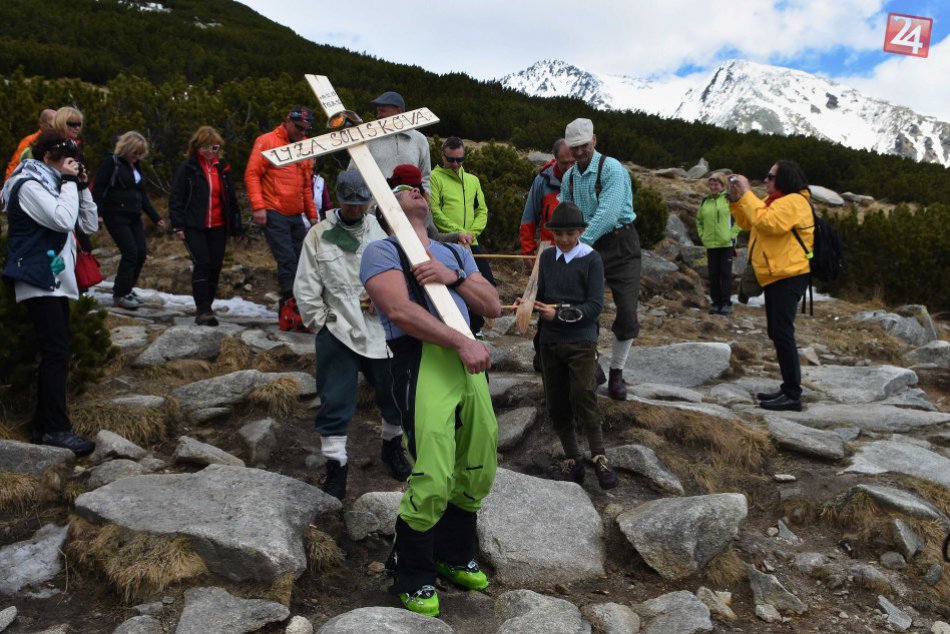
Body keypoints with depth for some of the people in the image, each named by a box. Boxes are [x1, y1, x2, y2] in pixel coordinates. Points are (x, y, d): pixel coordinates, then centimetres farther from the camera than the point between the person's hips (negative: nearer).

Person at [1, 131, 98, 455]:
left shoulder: (50, 185, 19)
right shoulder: (29, 185, -8)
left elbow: (91, 225, 16)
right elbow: (64, 220, -22)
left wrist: (81, 187, 6)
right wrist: (69, 182, -11)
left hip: (56, 280, 10)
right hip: (39, 280, -9)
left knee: (55, 354, 8)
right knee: (56, 353, -14)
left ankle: (44, 426, 12)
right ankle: (56, 429, -14)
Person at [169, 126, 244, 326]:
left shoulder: (222, 169, 13)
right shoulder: (187, 169, -1)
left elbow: (231, 199, 18)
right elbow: (176, 198, -3)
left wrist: (237, 227, 15)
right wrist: (177, 225, -12)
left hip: (217, 227, 5)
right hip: (194, 227, -5)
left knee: (215, 267, 4)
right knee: (202, 264, -14)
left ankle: (205, 308, 17)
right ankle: (203, 310, -13)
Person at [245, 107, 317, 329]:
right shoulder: (267, 141, -1)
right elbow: (252, 174, -7)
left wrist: (312, 215, 19)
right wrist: (258, 206, -16)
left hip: (296, 215, 7)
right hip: (274, 214, -7)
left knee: (301, 261, 2)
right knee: (287, 261, -13)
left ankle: (290, 313, 6)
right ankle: (292, 309, -11)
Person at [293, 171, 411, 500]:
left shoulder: (382, 229, -1)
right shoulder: (319, 235, -3)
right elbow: (305, 289, -1)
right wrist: (323, 322, -3)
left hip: (381, 330, 2)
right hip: (337, 333, -1)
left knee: (393, 392, 13)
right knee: (335, 402, 2)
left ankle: (393, 446, 39)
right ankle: (335, 466, 18)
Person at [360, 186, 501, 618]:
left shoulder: (456, 254, 26)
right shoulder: (382, 251, 6)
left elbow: (493, 307, 15)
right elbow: (400, 311, -11)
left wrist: (453, 277, -3)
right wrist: (463, 342, -19)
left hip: (469, 363, 7)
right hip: (422, 363, -6)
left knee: (478, 474, 11)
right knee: (433, 480, -11)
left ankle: (454, 557, 35)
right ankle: (413, 578, 12)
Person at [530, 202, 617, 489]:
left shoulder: (591, 259, -4)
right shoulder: (546, 257, 6)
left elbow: (595, 305, -10)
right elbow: (540, 293, 8)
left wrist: (560, 314, -19)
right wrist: (530, 303, -14)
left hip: (581, 341, -4)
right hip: (550, 341, 4)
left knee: (583, 398, -12)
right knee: (556, 403, 7)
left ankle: (599, 459, 0)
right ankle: (573, 458, 20)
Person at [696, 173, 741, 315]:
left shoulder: (730, 199, -4)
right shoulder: (705, 202, 9)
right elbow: (699, 221, 21)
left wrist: (731, 234, -10)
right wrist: (702, 235, 9)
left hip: (726, 244, -4)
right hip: (710, 244, 4)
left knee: (726, 273, 0)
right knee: (713, 274, 7)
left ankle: (727, 303, 6)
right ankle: (716, 302, 15)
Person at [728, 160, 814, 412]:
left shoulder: (793, 202, -14)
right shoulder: (775, 200, 19)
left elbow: (766, 222, -29)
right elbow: (747, 222, 18)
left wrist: (747, 193, -23)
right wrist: (736, 198, 3)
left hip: (789, 277, -11)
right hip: (776, 276, 11)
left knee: (782, 333, -13)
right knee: (777, 333, 14)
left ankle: (793, 394, -10)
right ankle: (789, 388, 23)